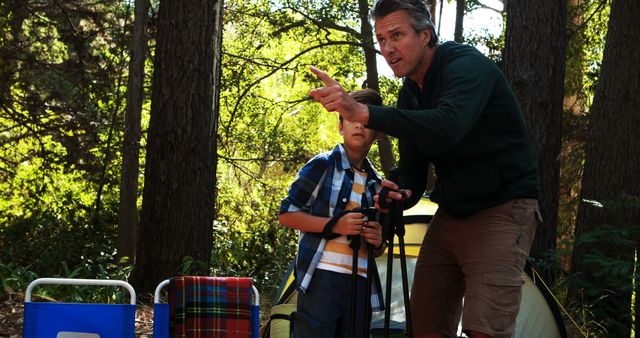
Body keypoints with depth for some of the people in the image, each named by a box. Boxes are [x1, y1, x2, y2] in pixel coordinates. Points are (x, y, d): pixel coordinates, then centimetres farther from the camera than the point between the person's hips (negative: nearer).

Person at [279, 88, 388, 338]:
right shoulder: (323, 165, 0)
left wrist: (378, 242, 1)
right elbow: (286, 214, -3)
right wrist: (334, 225, -13)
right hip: (323, 277, -6)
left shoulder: (375, 183, 17)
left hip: (361, 282, 6)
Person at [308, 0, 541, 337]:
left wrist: (362, 113, -47)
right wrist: (400, 194, -14)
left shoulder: (468, 66, -19)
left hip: (502, 210, -8)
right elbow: (412, 169, 12)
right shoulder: (410, 93, 8)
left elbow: (447, 127, -40)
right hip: (450, 215, 8)